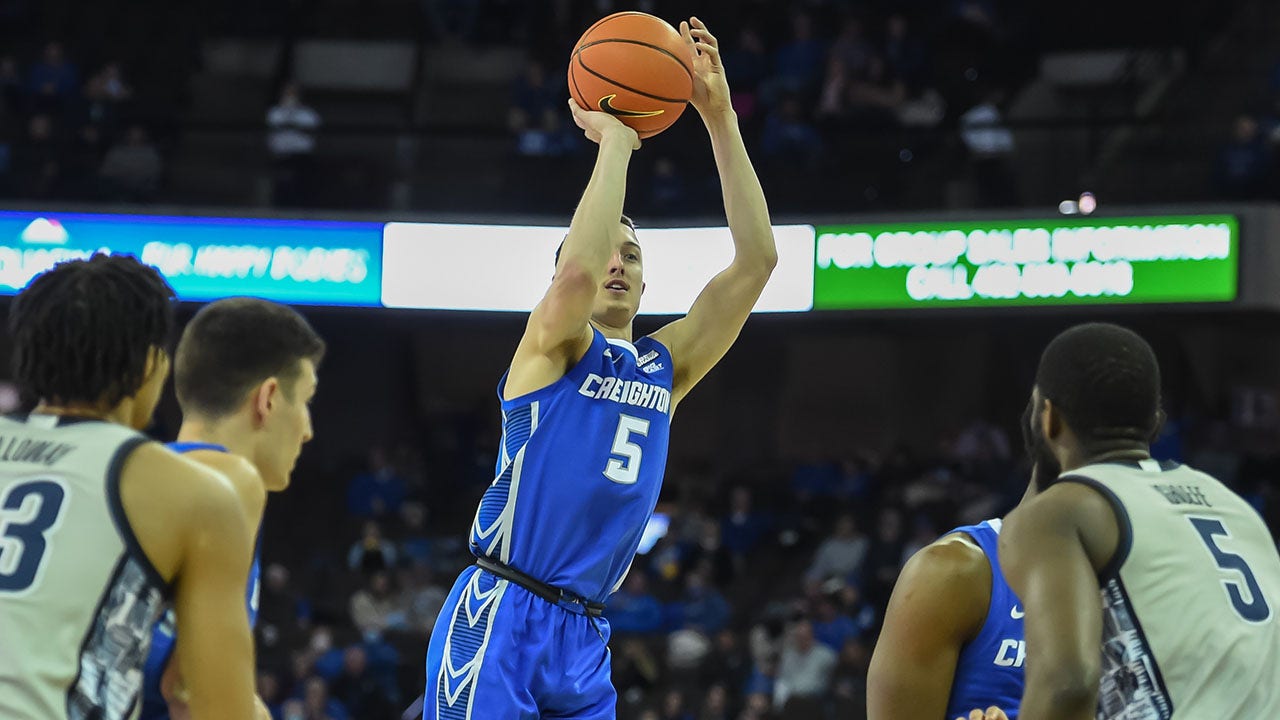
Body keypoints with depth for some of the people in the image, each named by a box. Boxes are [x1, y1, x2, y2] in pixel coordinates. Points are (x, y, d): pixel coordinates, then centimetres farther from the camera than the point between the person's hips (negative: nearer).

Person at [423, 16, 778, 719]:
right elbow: (578, 268, -24)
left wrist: (720, 119, 0)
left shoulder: (667, 366, 15)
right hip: (498, 620, -6)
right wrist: (614, 138, -13)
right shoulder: (551, 346, 0)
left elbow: (756, 259, 7)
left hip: (583, 636, 6)